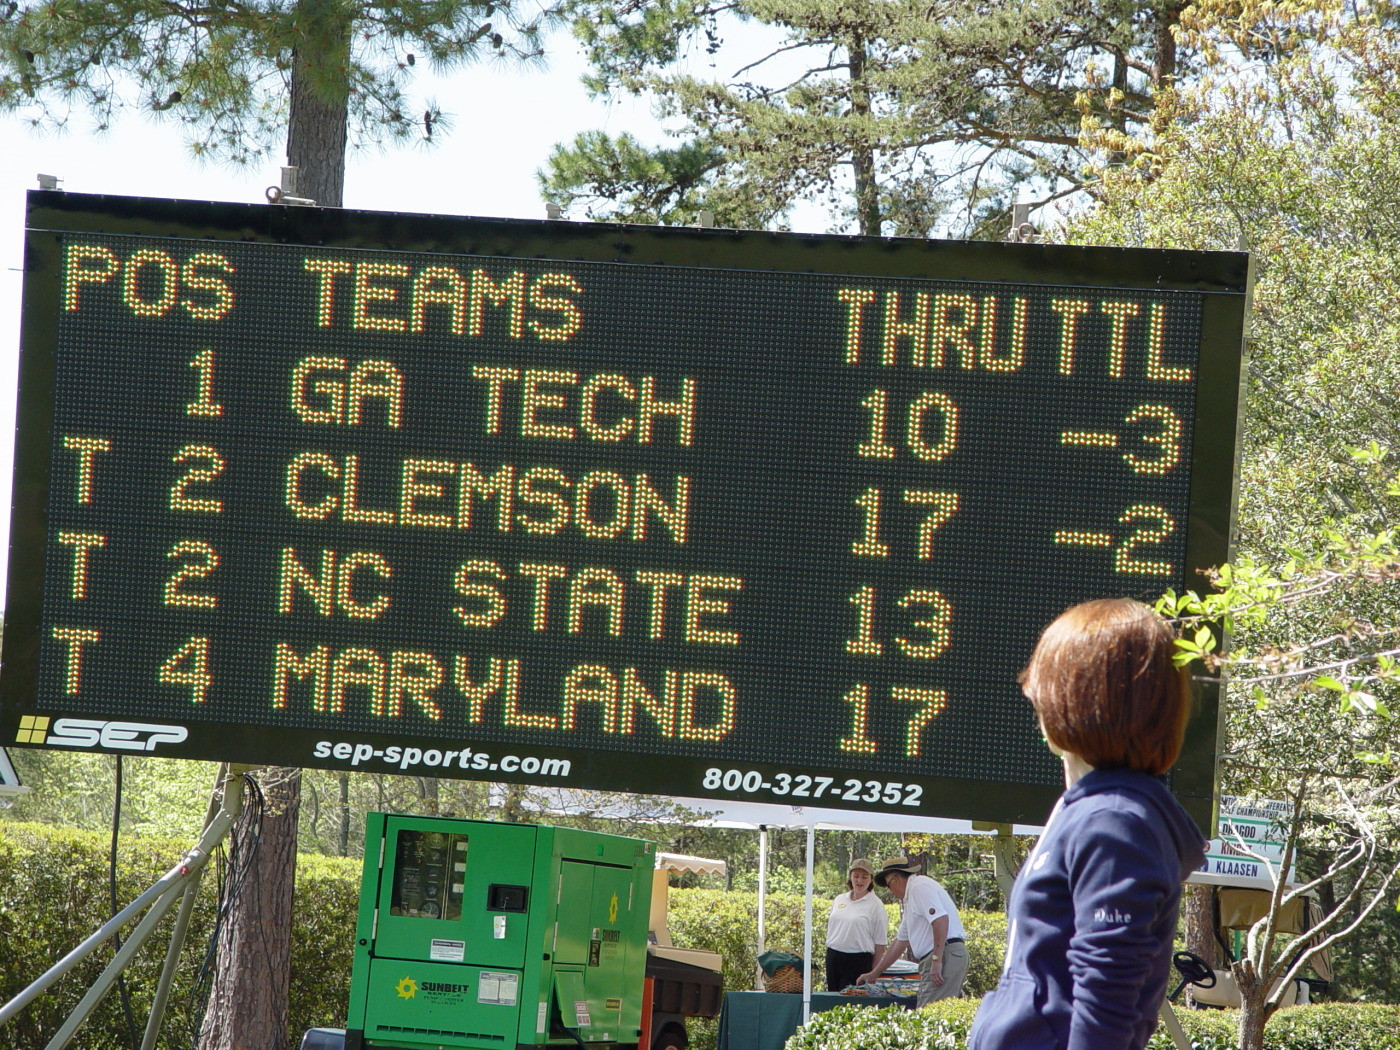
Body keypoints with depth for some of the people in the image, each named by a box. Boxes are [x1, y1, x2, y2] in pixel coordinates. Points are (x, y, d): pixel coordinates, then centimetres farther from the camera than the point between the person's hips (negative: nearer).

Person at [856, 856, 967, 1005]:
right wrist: (873, 975, 39)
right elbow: (900, 942, 34)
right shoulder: (909, 899, 26)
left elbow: (940, 920, -21)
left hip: (946, 954, -10)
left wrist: (936, 960, -22)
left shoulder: (920, 886, -7)